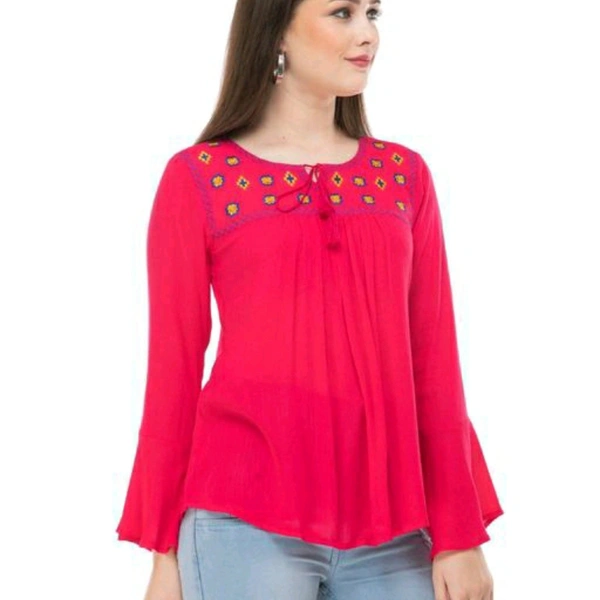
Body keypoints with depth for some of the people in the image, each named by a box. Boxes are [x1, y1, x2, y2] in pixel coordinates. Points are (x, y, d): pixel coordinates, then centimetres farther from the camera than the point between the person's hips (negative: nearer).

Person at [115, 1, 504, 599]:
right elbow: (173, 369, 2)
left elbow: (434, 366, 8)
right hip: (247, 518, -3)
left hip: (390, 531, 3)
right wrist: (164, 549, 3)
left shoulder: (404, 174, 10)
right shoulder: (198, 178, 1)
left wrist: (460, 533, 4)